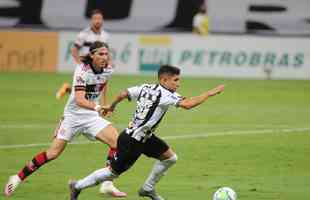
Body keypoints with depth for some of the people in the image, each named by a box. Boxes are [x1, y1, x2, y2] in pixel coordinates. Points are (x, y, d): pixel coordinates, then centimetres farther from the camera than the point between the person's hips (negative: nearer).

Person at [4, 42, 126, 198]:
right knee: (53, 153, -8)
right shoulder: (82, 70, -23)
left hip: (91, 116, 5)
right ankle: (19, 178, 8)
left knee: (117, 141, -14)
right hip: (73, 115, -5)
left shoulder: (108, 70, -4)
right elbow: (79, 100, -35)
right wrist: (97, 107, -50)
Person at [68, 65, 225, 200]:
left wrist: (111, 106, 29)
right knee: (114, 172, 5)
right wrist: (210, 93, -29)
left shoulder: (146, 88, 2)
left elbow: (123, 94, 10)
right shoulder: (164, 94, -23)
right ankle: (77, 186, 20)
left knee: (170, 158, 9)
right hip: (131, 142, -10)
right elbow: (187, 104, -36)